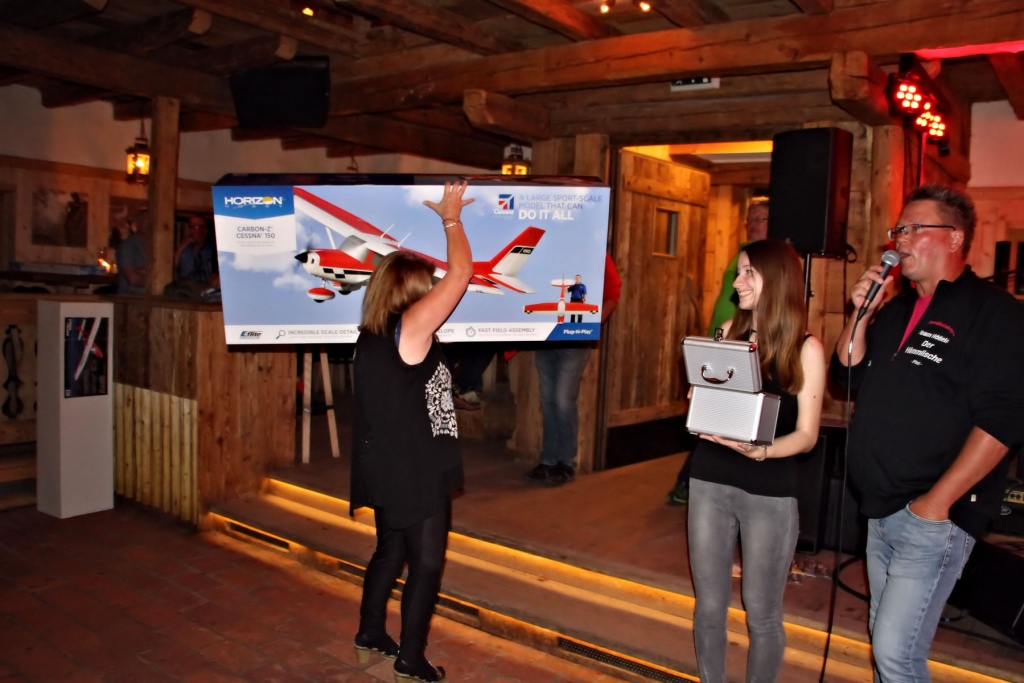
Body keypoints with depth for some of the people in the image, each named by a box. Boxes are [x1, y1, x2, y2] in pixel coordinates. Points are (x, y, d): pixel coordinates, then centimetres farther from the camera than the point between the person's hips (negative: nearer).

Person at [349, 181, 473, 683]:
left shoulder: (372, 335, 5)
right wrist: (451, 218, -3)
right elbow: (461, 272, -13)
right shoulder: (410, 325, -18)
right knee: (426, 562, 7)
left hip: (386, 468, 9)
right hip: (415, 471, -9)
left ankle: (370, 635, 39)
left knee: (390, 551, 24)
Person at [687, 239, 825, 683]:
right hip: (710, 481, 4)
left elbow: (806, 435, -8)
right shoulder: (729, 331, 6)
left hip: (770, 492, -3)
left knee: (762, 613, 9)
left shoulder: (806, 348, -6)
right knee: (709, 604, 13)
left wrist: (760, 450, -26)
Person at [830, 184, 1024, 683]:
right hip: (881, 511, 8)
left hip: (933, 516, -8)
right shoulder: (896, 310, 14)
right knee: (884, 637, 18)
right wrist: (861, 314, -2)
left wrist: (937, 502, -19)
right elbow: (847, 375, 12)